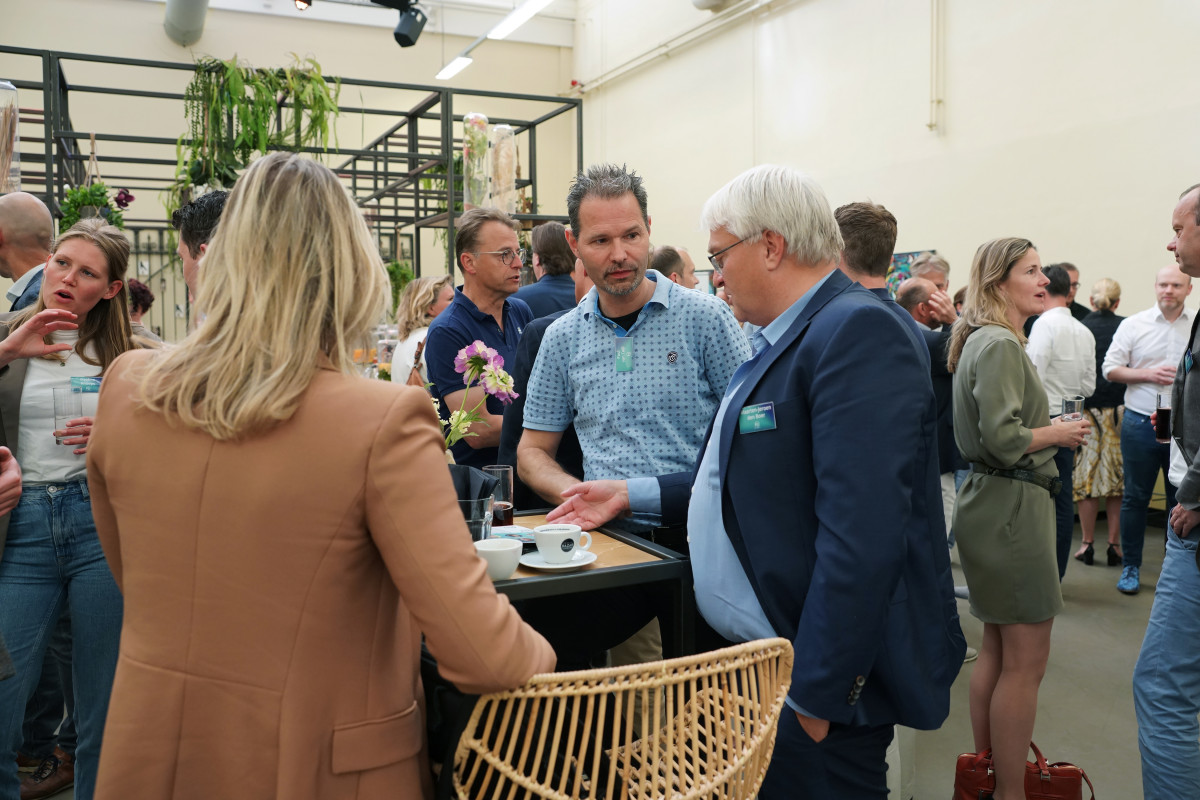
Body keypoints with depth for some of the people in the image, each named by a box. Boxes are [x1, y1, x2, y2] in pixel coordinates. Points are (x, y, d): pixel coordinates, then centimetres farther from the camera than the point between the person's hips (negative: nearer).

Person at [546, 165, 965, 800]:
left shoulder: (859, 332, -20)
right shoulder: (788, 337, 12)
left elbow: (861, 537, -27)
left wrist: (815, 695, -24)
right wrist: (633, 495, 16)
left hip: (812, 680, -9)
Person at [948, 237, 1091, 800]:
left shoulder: (985, 340, 14)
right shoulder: (1000, 344, -17)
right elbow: (1004, 438, -25)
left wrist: (1053, 427, 10)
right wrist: (1061, 432, -10)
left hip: (996, 500, 11)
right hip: (1011, 505, -11)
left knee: (998, 648, 18)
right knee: (1025, 660, -2)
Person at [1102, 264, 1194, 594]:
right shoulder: (1134, 325, 3)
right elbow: (1110, 368, 2)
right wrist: (1147, 374, -11)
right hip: (1141, 423, 0)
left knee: (1182, 500, 8)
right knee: (1135, 498, 6)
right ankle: (1130, 567, 17)